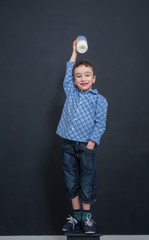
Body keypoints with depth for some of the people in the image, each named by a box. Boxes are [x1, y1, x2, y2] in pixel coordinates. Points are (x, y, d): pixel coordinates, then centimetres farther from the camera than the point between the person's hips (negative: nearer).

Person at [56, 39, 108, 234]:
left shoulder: (99, 100, 1)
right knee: (71, 183, 8)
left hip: (86, 145, -3)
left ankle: (86, 217, 19)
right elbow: (68, 72, 24)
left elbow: (100, 124, -4)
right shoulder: (71, 93, 12)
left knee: (87, 183, 3)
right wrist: (75, 51, 29)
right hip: (68, 144, 4)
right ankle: (76, 217, 21)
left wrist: (90, 144, -13)